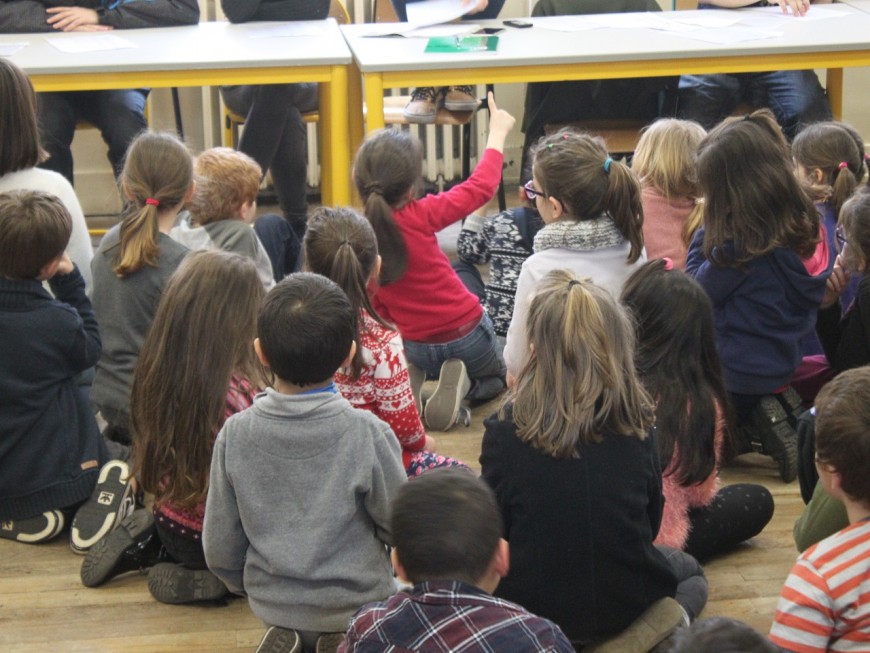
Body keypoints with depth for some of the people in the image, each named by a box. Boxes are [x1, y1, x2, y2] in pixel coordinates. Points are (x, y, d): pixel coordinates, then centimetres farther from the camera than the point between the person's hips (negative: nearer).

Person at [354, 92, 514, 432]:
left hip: (417, 349, 5)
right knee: (496, 376, 27)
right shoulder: (421, 217, -23)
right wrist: (497, 132, 2)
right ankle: (465, 386, -5)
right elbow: (482, 187, -12)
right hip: (466, 335, -5)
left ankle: (454, 384, 5)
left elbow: (375, 304, 1)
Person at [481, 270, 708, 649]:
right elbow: (650, 524, 3)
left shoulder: (504, 432, -18)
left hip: (532, 608, 0)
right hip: (628, 603, 0)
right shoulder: (636, 426, -12)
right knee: (689, 571, 32)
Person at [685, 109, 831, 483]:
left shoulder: (743, 245, -28)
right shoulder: (805, 227, -5)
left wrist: (704, 232, -8)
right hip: (781, 363, 8)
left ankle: (757, 429, -2)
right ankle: (775, 410, 11)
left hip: (737, 372, -7)